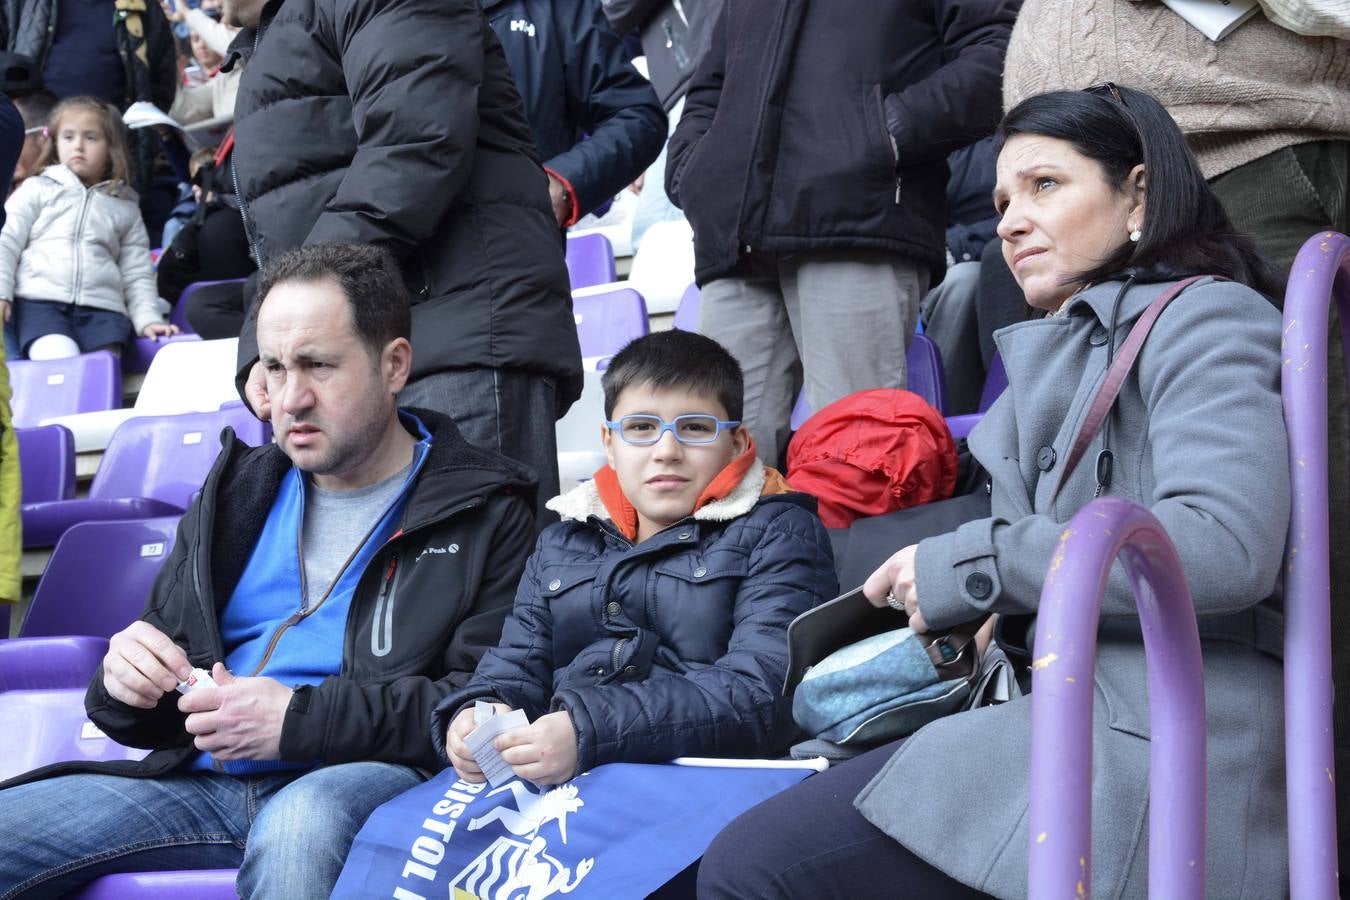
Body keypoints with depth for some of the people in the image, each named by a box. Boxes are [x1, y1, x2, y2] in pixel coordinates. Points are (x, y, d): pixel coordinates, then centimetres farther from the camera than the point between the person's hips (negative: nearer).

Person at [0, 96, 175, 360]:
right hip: (39, 300, -1)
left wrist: (148, 318, 3)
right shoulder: (37, 189, 19)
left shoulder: (126, 208, 23)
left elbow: (137, 275, 19)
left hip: (101, 307, 1)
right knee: (60, 358, -32)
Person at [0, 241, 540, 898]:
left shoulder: (486, 515, 2)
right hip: (202, 781, 5)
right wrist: (127, 683, 0)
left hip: (366, 776, -4)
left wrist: (300, 719, -17)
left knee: (302, 825, -40)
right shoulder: (235, 495, 20)